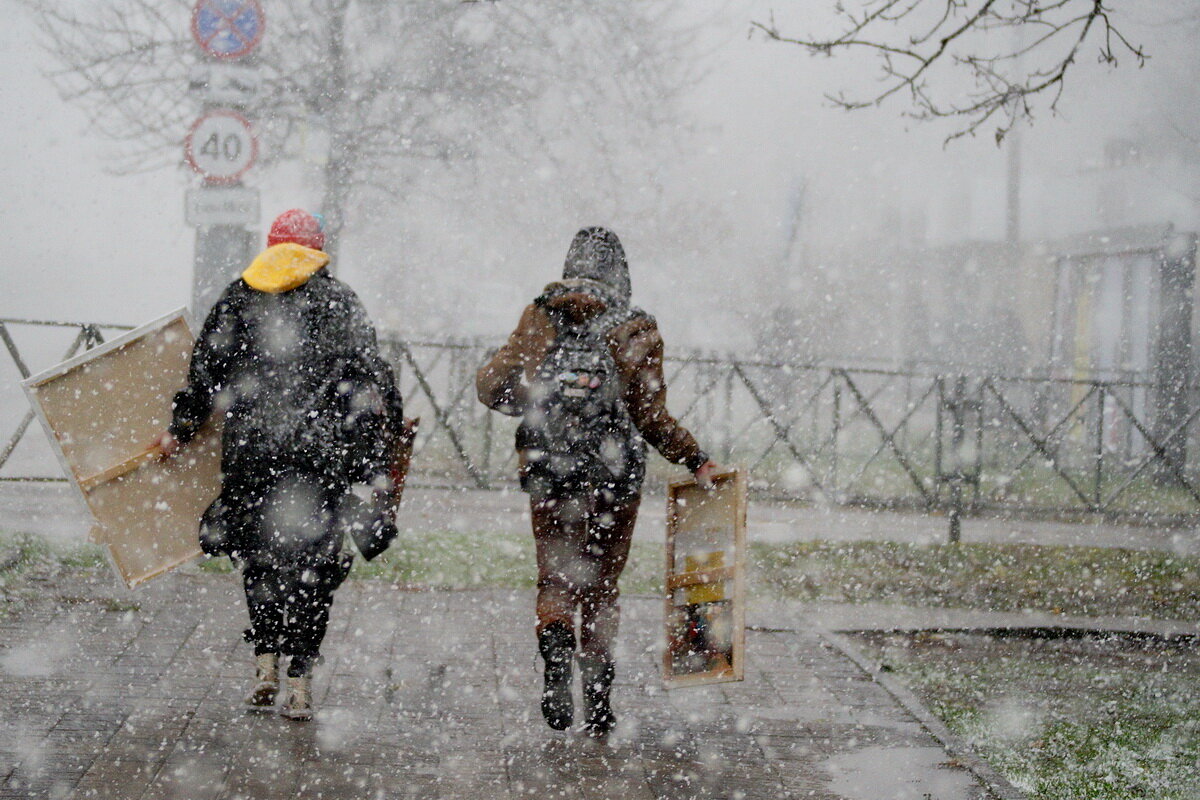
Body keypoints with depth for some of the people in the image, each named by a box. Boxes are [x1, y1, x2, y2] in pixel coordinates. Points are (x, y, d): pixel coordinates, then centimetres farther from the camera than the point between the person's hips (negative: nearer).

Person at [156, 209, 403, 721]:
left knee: (258, 555, 16)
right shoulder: (339, 301, 5)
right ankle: (300, 683, 3)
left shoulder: (237, 299, 9)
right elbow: (373, 376, 1)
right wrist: (388, 430, 10)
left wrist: (180, 430, 20)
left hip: (252, 450, 1)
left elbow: (206, 371, 11)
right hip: (324, 452, -1)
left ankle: (266, 660, 2)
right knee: (312, 564, 5)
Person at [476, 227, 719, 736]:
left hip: (549, 475, 0)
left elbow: (492, 388, 2)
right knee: (601, 584, 13)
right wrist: (696, 461, 3)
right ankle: (598, 697, 13)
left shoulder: (540, 317, 0)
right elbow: (650, 417, -6)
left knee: (555, 577, 10)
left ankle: (554, 646, -20)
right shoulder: (637, 332, -4)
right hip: (615, 477, 0)